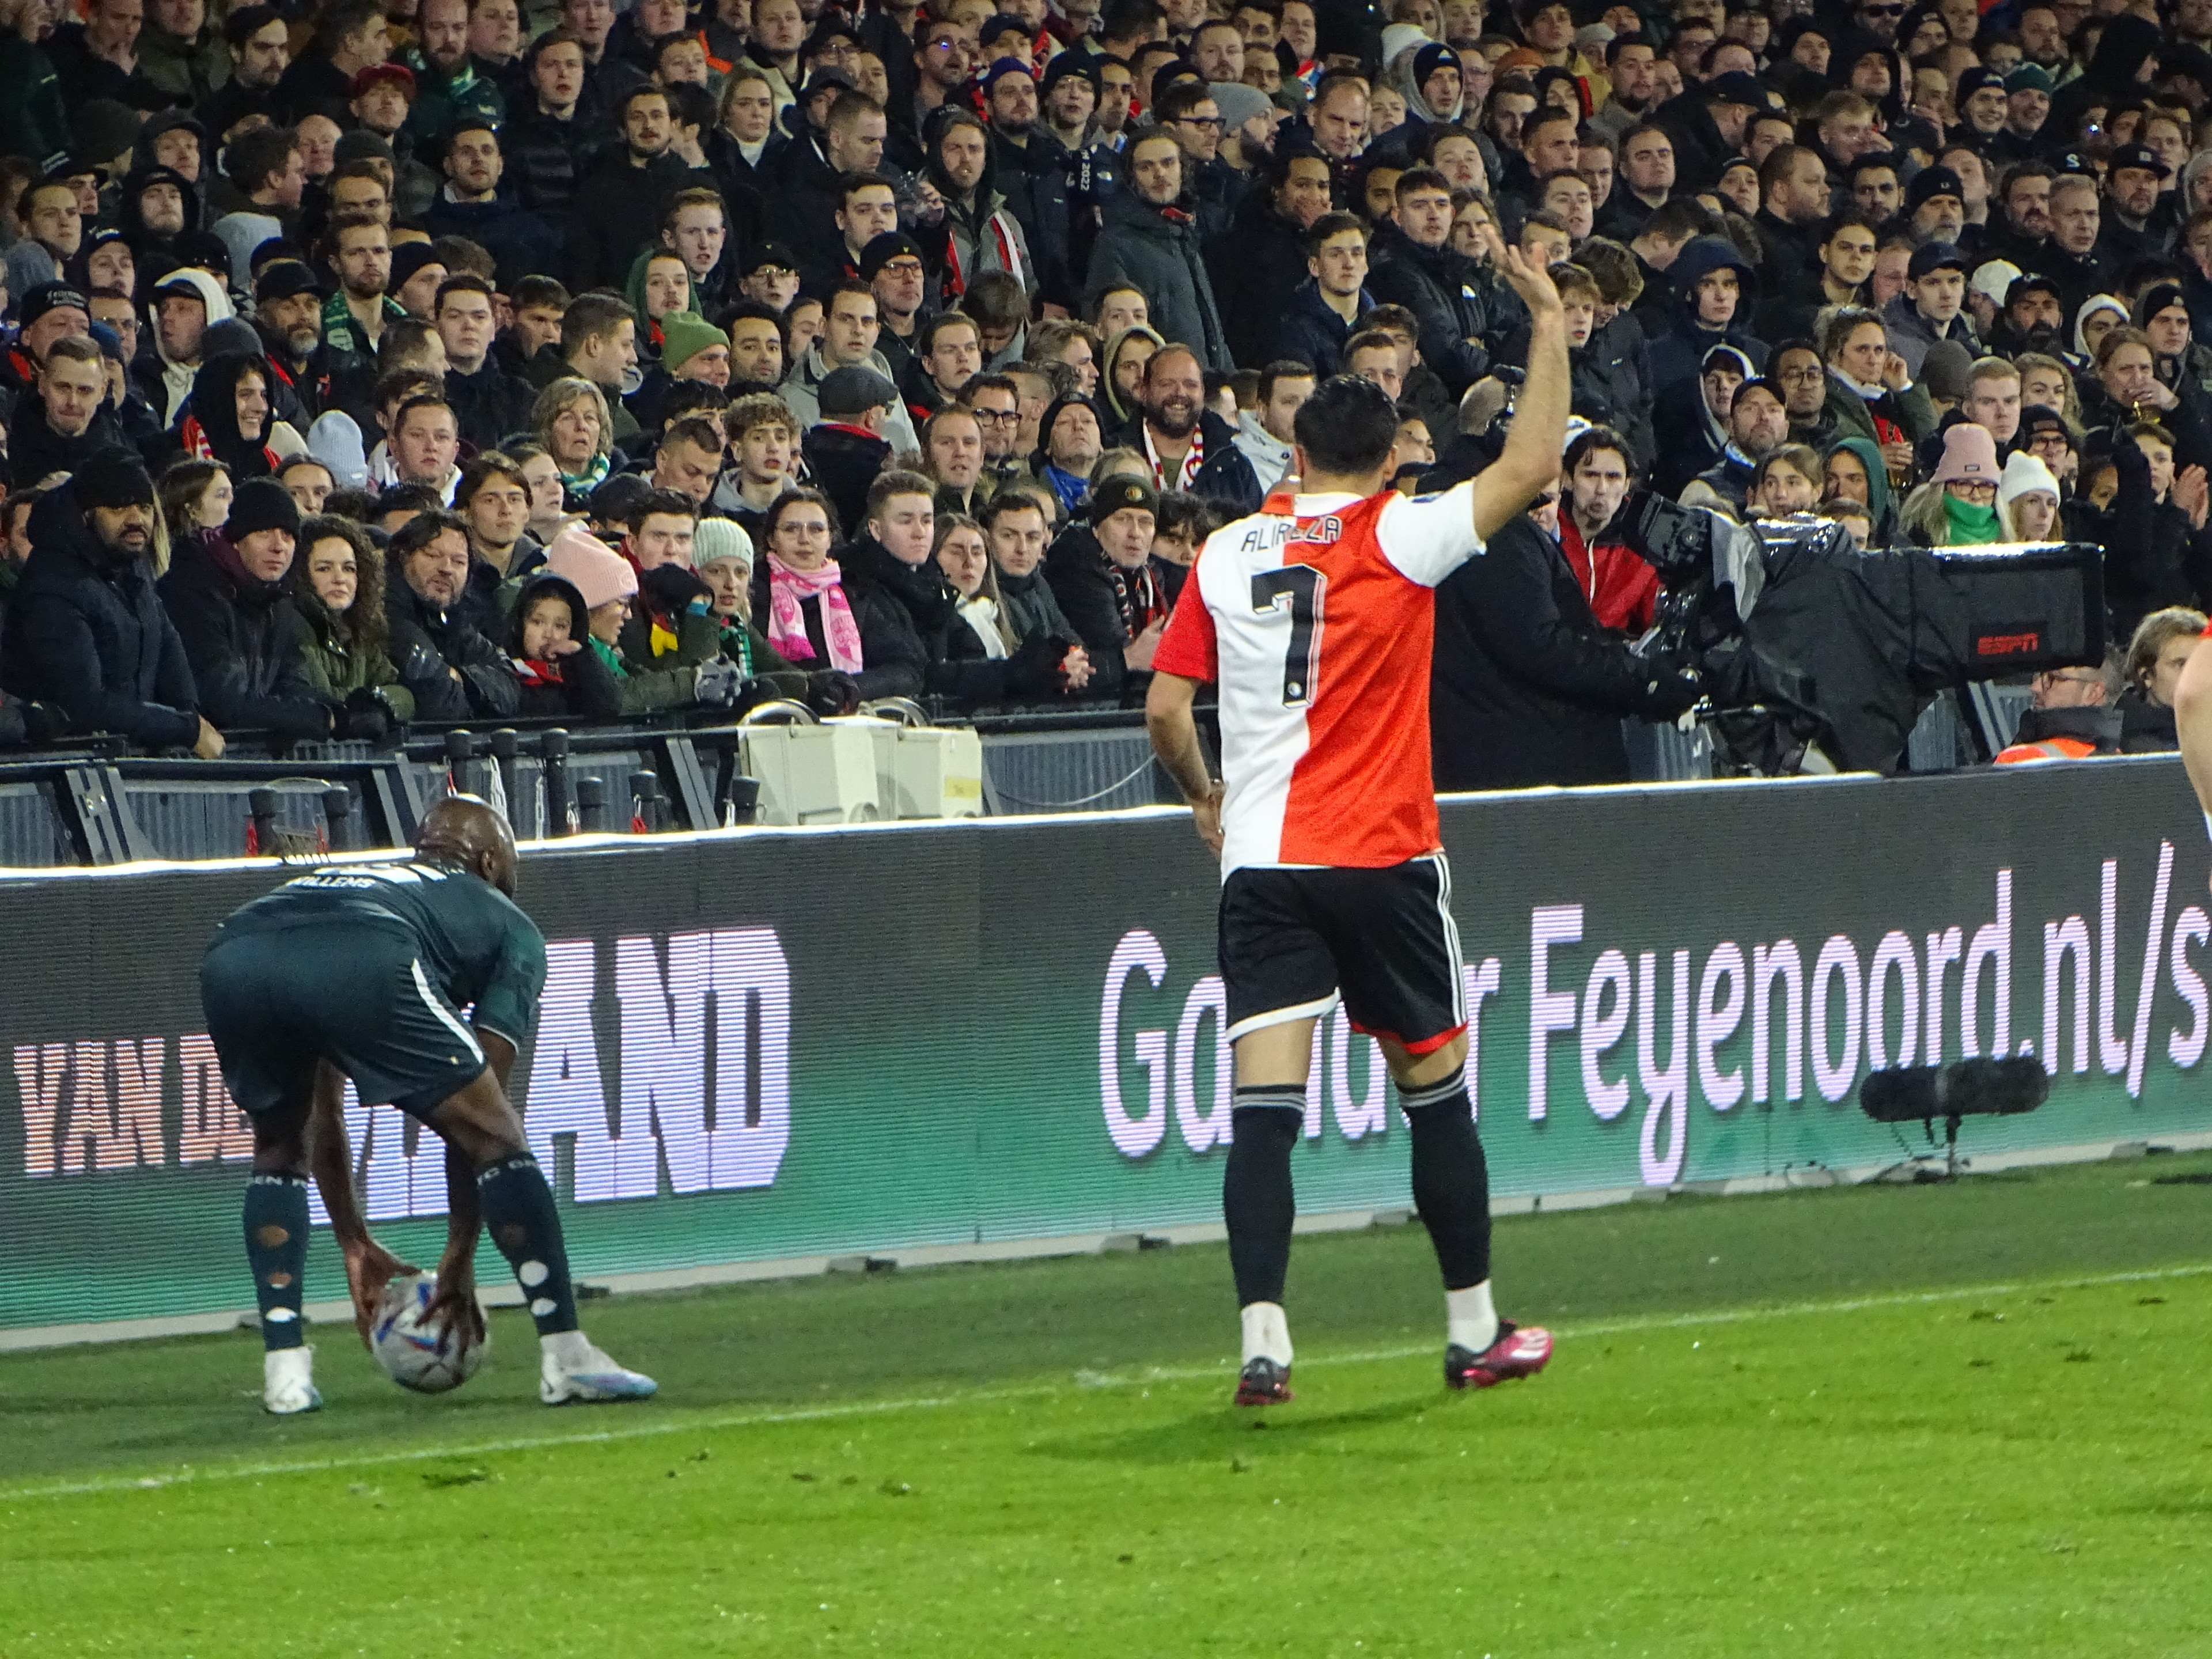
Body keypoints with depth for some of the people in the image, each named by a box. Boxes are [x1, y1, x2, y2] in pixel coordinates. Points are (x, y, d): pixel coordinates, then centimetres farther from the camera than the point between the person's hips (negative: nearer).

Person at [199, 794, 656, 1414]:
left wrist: (354, 1245, 54)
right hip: (365, 967, -5)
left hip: (229, 961, 5)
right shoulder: (507, 925, 33)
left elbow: (323, 1113, 48)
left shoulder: (345, 880, 47)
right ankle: (566, 1357, 11)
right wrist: (460, 1259, 29)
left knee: (280, 1150, 30)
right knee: (497, 1138, 13)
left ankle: (284, 1370, 19)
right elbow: (477, 1104, 25)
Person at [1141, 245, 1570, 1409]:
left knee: (1264, 1105, -5)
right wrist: (1550, 329, 5)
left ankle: (1263, 1342, -17)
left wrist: (1205, 799, 26)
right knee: (1436, 1086, 12)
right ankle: (1474, 1331, 20)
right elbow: (1531, 465, -3)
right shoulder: (1398, 539, -4)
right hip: (1382, 854, -2)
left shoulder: (1228, 555, 6)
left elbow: (1165, 708, 9)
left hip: (1260, 858, 2)